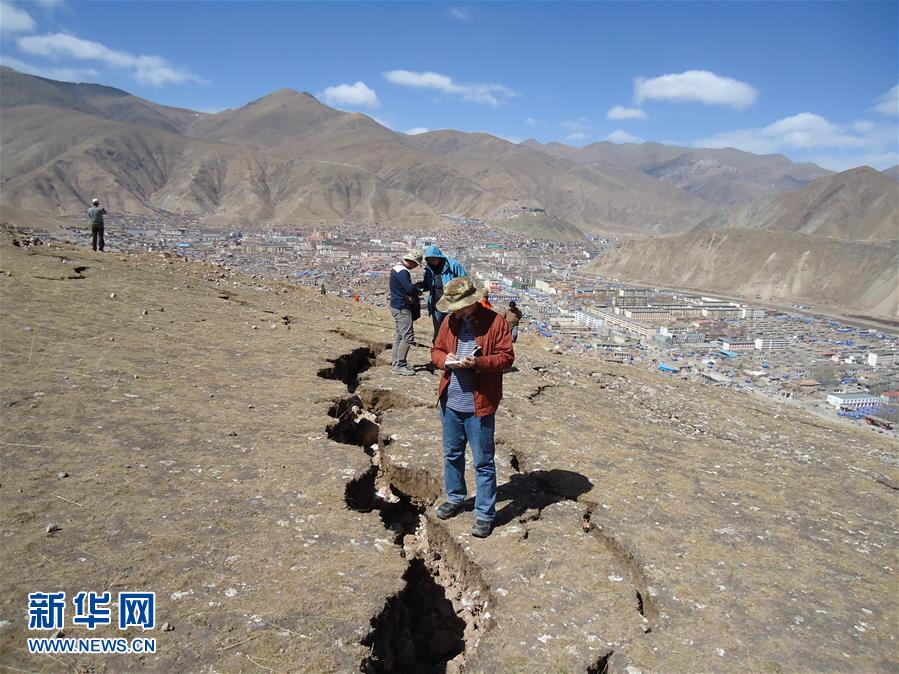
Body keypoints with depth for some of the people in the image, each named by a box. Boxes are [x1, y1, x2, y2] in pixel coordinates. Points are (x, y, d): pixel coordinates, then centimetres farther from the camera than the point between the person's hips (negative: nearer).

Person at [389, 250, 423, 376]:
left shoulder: (396, 268, 13)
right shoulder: (403, 272, -19)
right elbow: (410, 288, -28)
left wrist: (415, 286, 4)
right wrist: (418, 291, -9)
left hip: (396, 306, 11)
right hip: (402, 308, -11)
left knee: (398, 336, 15)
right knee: (407, 337, -7)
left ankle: (397, 363, 22)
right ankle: (399, 365, -4)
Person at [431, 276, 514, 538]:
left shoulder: (495, 322, -10)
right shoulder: (450, 322, 5)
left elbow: (506, 357, -11)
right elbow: (436, 350, 12)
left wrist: (478, 363, -25)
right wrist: (446, 359, -11)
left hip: (479, 405, -5)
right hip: (449, 402, 6)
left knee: (483, 462, 3)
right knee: (452, 454, 20)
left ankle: (485, 514, 15)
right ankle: (455, 498, 41)